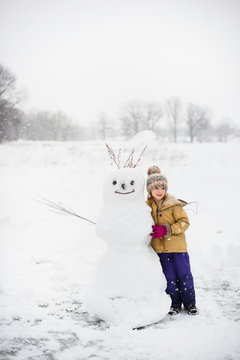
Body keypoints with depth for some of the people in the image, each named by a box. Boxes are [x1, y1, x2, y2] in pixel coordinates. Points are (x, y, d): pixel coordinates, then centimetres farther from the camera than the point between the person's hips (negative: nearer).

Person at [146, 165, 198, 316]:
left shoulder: (174, 204, -8)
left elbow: (184, 222, -12)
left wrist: (166, 229, -24)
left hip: (177, 246, -2)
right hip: (160, 249, 2)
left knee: (184, 274, 4)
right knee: (169, 277, 6)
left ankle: (190, 303, 22)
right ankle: (175, 304, 23)